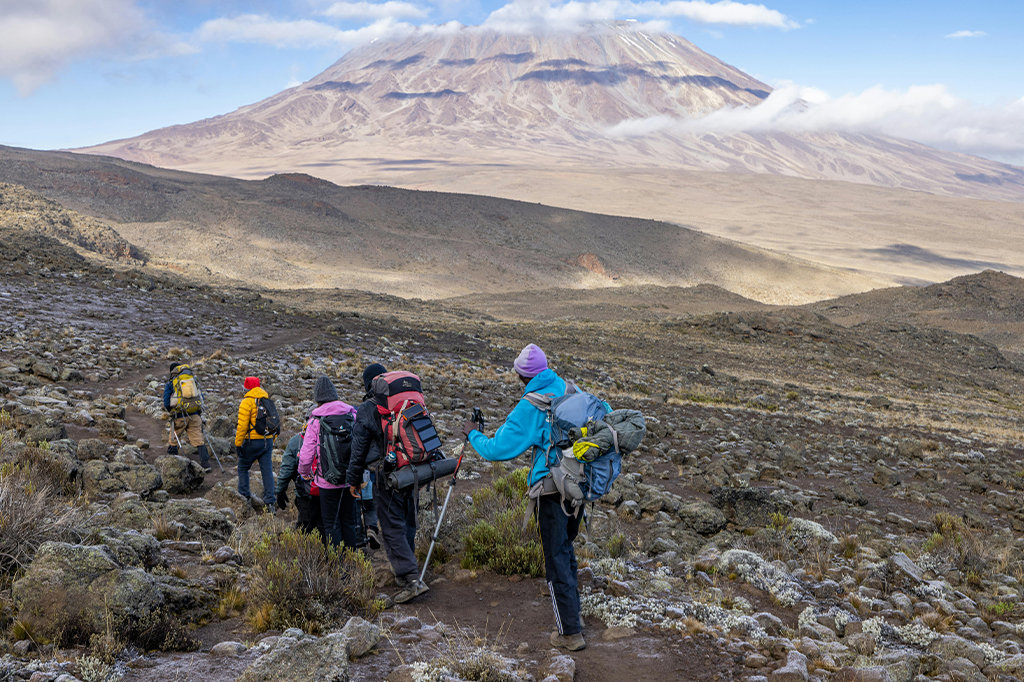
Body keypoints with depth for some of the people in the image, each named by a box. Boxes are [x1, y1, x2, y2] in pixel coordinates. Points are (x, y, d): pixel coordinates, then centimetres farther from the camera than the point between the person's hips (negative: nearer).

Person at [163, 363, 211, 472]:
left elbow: (166, 403, -4)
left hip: (180, 417, -3)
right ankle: (205, 464, -6)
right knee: (198, 440, 2)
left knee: (173, 440, 15)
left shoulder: (170, 384, 1)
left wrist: (172, 413, 12)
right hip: (195, 416, 3)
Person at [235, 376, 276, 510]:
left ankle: (244, 497, 13)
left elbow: (242, 425, -14)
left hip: (253, 441, -5)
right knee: (267, 471, 5)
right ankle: (269, 503, 3)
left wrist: (238, 444, -8)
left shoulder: (247, 402, -9)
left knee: (243, 468, 13)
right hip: (268, 441, 6)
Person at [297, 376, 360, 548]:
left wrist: (304, 473, 14)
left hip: (328, 480, -3)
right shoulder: (353, 414, -1)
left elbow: (306, 453, -5)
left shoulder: (315, 421, -8)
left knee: (331, 522, 8)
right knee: (349, 519, 16)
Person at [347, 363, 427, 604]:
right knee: (407, 525, 17)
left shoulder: (366, 411, -6)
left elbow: (359, 450, -3)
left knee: (392, 529, -4)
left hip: (388, 477, -6)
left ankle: (412, 579, -14)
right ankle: (403, 572, 29)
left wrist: (354, 480, 8)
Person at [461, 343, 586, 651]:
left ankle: (570, 632, 6)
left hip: (553, 489, -7)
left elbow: (498, 450, -13)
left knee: (556, 559, 2)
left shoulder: (530, 406, -14)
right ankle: (573, 612, 34)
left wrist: (473, 434, 7)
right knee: (566, 548, 23)